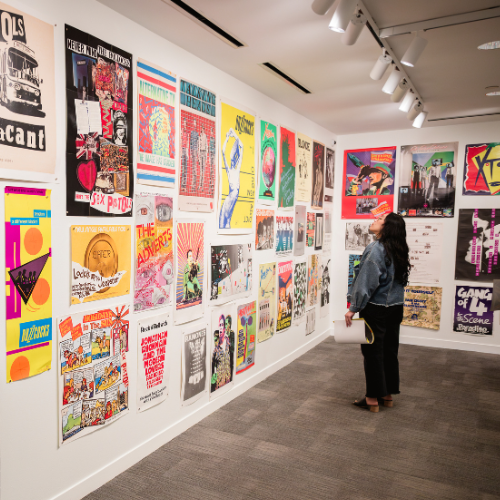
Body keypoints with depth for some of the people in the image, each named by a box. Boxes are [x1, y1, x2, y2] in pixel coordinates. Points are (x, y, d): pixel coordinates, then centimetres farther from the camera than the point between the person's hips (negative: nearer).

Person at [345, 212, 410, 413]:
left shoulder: (376, 249, -18)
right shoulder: (400, 251, 6)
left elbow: (366, 282, -19)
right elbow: (399, 280, 12)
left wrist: (353, 308, -13)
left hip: (375, 309, -8)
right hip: (395, 307, 8)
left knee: (372, 352, 3)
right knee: (390, 350, 15)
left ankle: (373, 398, 14)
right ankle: (388, 394, 27)